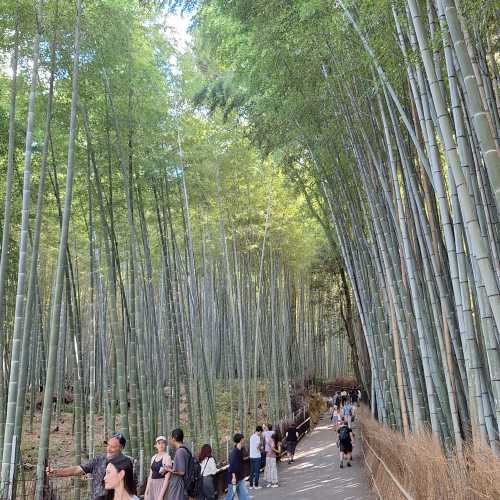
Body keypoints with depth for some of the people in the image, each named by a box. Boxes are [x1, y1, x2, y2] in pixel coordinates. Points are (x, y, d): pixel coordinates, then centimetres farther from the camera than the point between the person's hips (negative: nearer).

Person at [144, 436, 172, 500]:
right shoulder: (153, 457, 12)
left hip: (162, 486, -6)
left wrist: (161, 494, -20)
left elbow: (167, 478, -15)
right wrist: (146, 491, 9)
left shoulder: (167, 457, -9)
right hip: (152, 486, 7)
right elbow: (150, 476, 14)